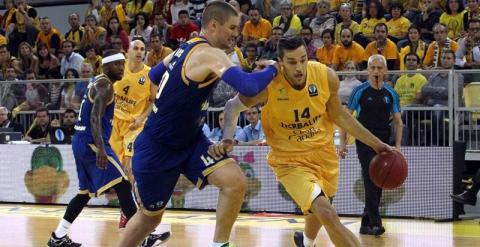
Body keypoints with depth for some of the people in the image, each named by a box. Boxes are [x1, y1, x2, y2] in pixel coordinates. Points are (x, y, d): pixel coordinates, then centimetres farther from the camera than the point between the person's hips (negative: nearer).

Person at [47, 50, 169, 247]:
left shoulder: (96, 82, 17)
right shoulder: (105, 85, -14)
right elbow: (95, 118, -27)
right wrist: (101, 149, -37)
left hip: (82, 142, 11)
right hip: (91, 143, -11)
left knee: (86, 192, 20)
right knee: (123, 186, -13)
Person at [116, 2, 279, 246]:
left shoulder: (188, 47, 4)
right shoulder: (210, 55, -24)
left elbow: (154, 75, 19)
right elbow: (249, 86, -37)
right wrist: (271, 69, -18)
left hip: (189, 141, 8)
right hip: (157, 148, -8)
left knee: (235, 182, -14)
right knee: (149, 217, 10)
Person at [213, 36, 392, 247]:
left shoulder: (326, 76, -15)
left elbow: (338, 115, 2)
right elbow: (233, 107, -9)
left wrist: (374, 143, 4)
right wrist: (227, 140, -27)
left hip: (324, 153, 4)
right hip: (290, 161, -4)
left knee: (318, 212, 26)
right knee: (328, 215, -24)